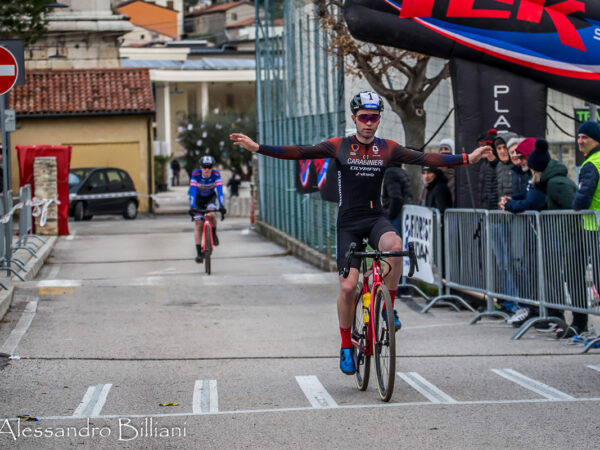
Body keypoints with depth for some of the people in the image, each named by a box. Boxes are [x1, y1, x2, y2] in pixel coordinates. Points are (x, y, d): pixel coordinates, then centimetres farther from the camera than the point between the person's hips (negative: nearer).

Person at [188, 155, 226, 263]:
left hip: (210, 198, 0)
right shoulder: (195, 174, -27)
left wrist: (222, 205, -45)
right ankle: (199, 253, -6)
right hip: (198, 198, 0)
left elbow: (219, 190, -33)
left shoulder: (216, 174, -25)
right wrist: (192, 207, -46)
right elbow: (193, 191, -35)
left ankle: (214, 234, -3)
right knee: (198, 225, -10)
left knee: (211, 215, -31)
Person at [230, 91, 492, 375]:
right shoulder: (339, 146, -2)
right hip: (349, 223, -1)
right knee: (348, 286, -9)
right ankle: (346, 347, 12)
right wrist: (257, 148, -19)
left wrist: (467, 159, -11)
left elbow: (424, 159, -3)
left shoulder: (387, 149, 2)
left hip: (376, 218, 1)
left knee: (394, 246, -34)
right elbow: (299, 153, -9)